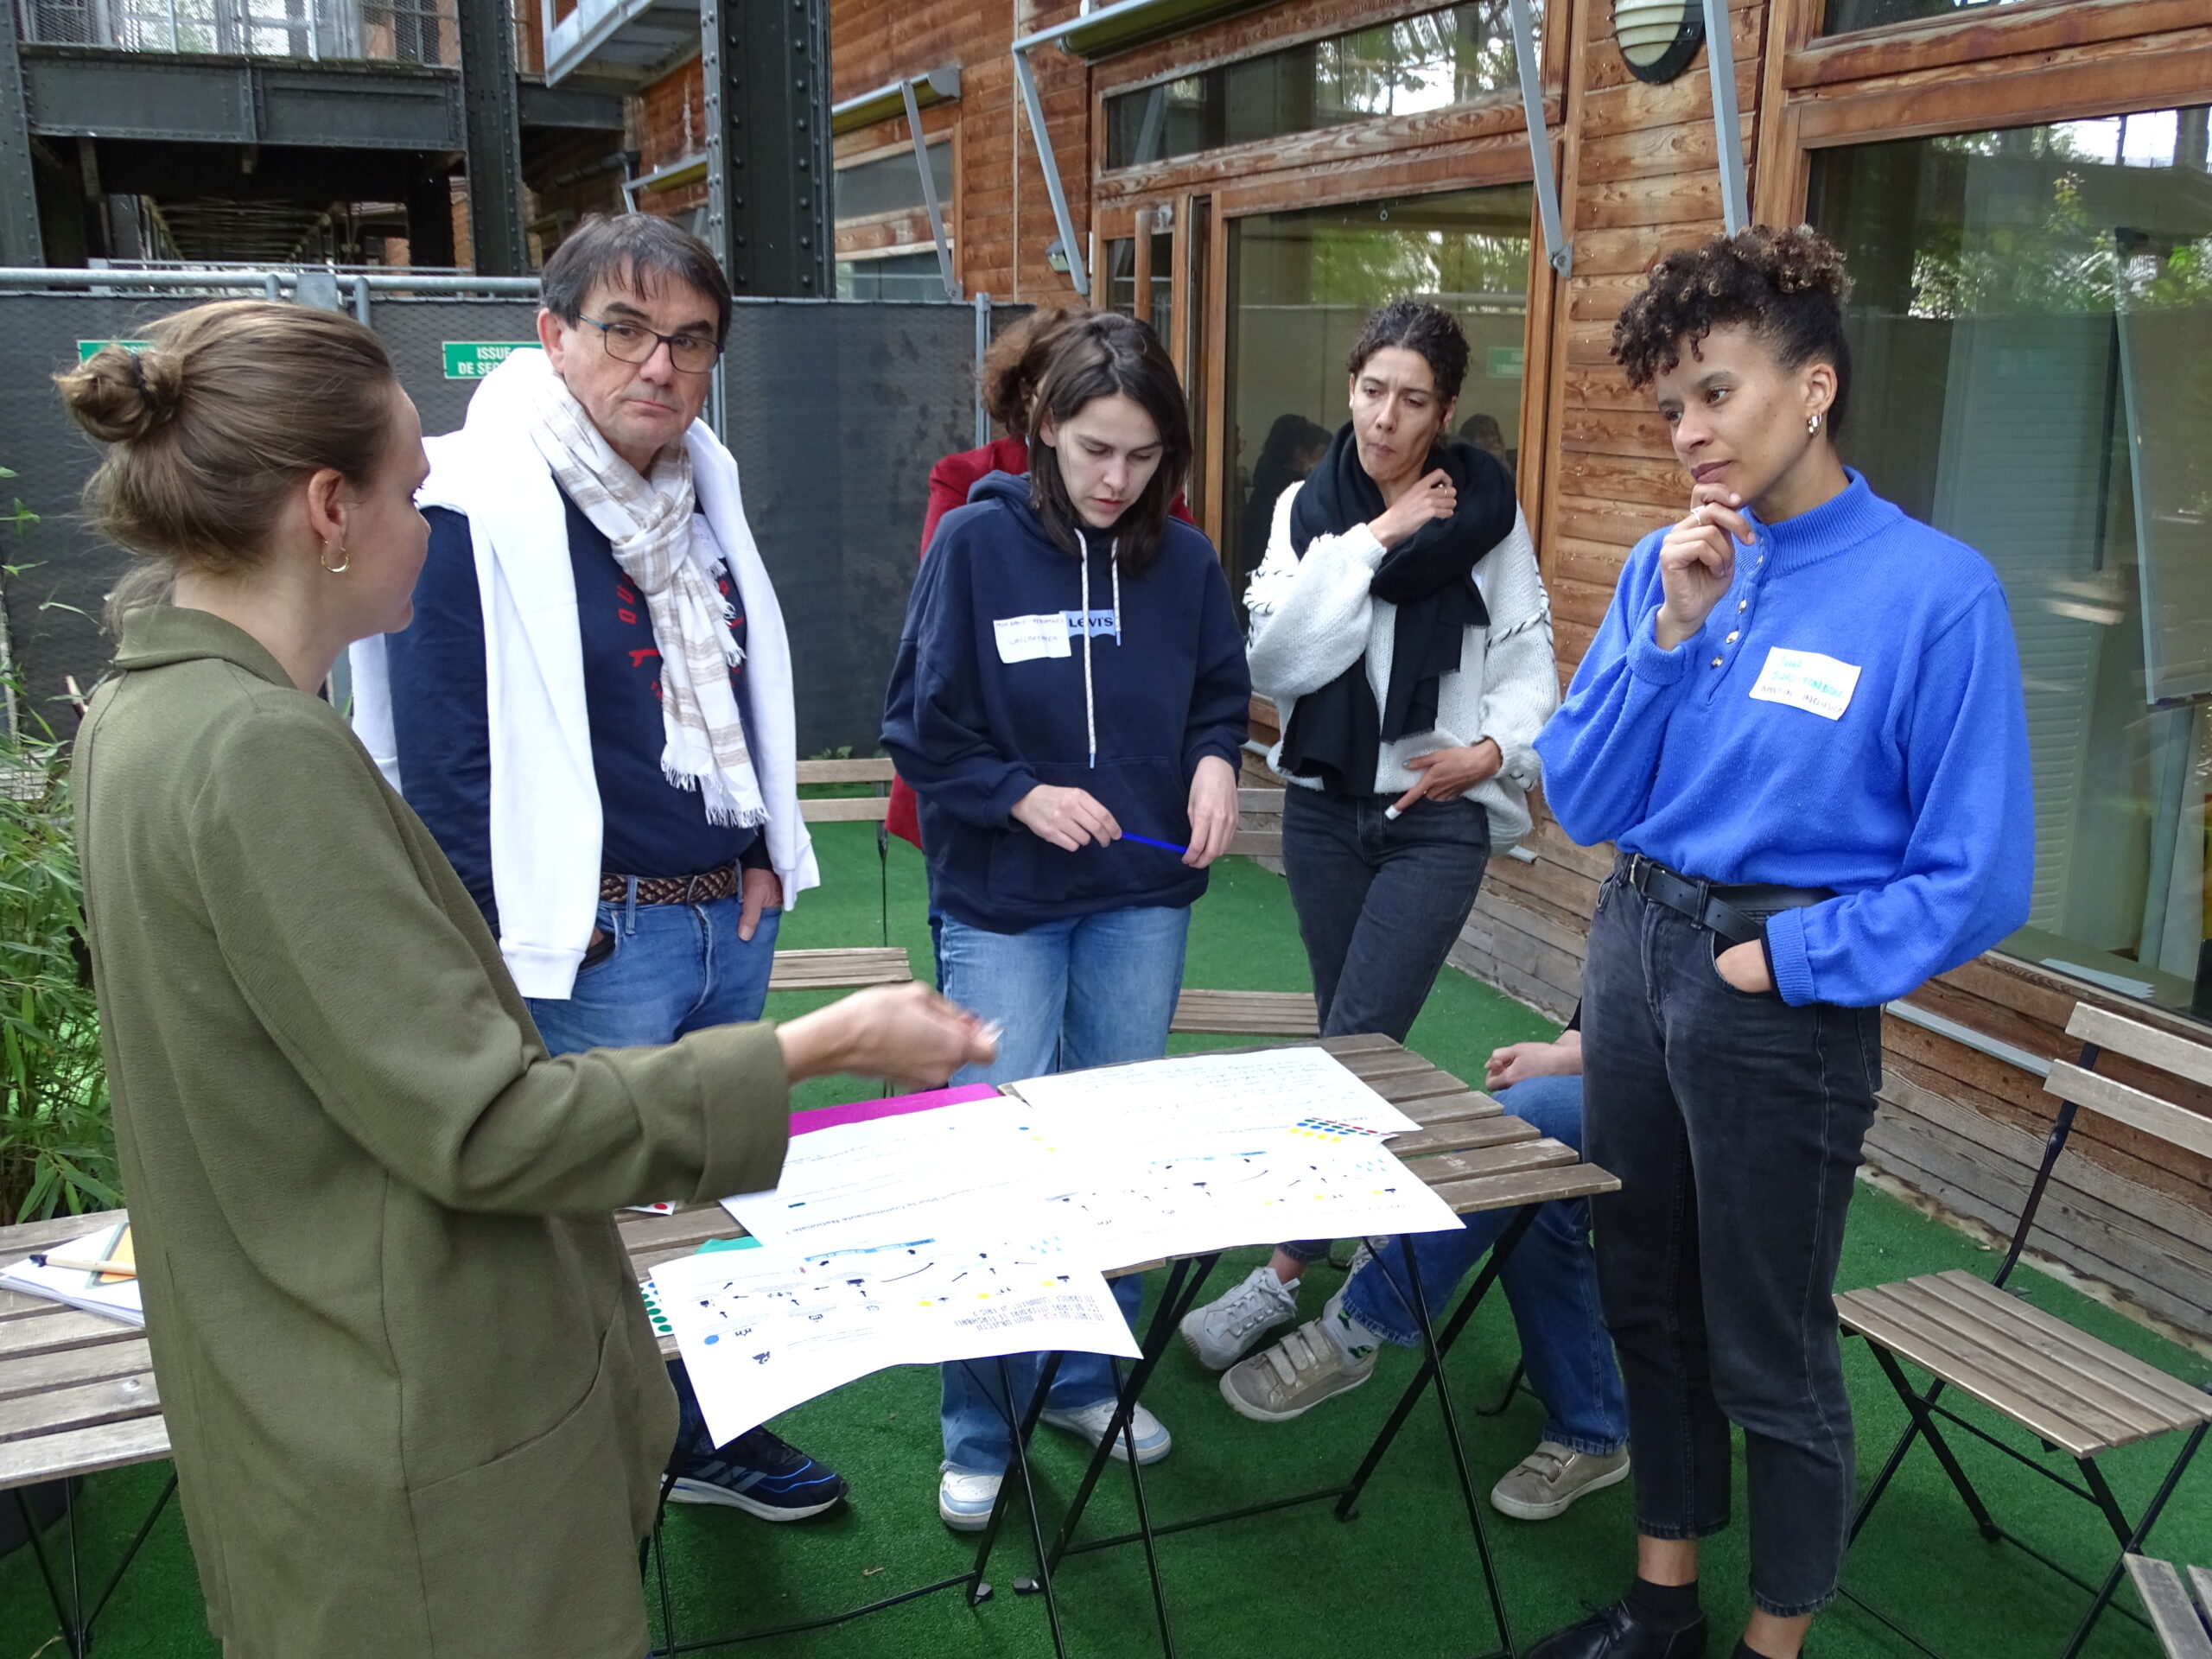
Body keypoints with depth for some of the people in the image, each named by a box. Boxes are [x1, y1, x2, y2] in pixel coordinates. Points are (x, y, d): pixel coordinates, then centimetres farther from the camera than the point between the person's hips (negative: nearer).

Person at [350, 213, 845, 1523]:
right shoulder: (481, 507, -15)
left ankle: (708, 1429, 40)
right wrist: (516, 939, -14)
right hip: (595, 939, -7)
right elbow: (441, 750, -15)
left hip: (734, 916, 7)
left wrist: (766, 857, 11)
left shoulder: (702, 484, 9)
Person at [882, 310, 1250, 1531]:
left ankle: (1087, 1381, 34)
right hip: (1002, 904, -3)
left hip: (1143, 899, 4)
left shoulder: (1182, 559, -1)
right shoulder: (976, 542, -9)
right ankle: (976, 1436, 18)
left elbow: (1221, 692, 11)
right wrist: (1022, 795, -19)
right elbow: (921, 730, -6)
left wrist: (1216, 762, -9)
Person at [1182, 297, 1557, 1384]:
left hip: (1437, 816, -3)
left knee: (1356, 1043, -7)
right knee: (1349, 1041, 13)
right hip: (1323, 806, 3)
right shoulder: (1308, 507, 0)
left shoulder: (1489, 515, -4)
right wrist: (1369, 541, -17)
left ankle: (1286, 1273, 1)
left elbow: (1529, 669, 2)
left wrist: (1493, 748, -17)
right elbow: (1274, 662, -12)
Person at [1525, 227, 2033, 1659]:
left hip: (1784, 995, -6)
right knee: (1651, 1303, 19)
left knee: (1770, 1350, 9)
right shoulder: (1669, 564, 2)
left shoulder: (1933, 592, -13)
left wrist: (1784, 965, -13)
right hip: (1634, 949, 6)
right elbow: (1583, 803, -1)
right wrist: (1671, 632, -11)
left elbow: (1978, 880, -12)